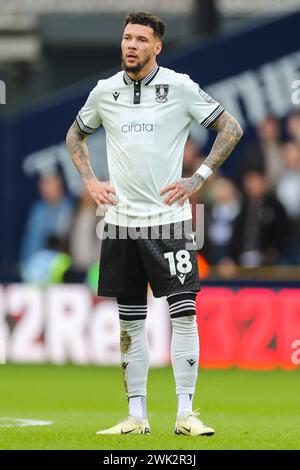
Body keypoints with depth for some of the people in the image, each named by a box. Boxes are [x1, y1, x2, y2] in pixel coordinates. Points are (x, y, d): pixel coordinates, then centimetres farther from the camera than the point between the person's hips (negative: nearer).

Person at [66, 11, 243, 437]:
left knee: (184, 312, -9)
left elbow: (232, 128, 0)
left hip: (168, 218, -3)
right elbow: (75, 135, 23)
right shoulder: (105, 91, 6)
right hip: (120, 221, 3)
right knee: (130, 322, 5)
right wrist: (90, 181, 8)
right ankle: (136, 416, 11)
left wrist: (198, 179, -7)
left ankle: (186, 413, -5)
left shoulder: (180, 87, -4)